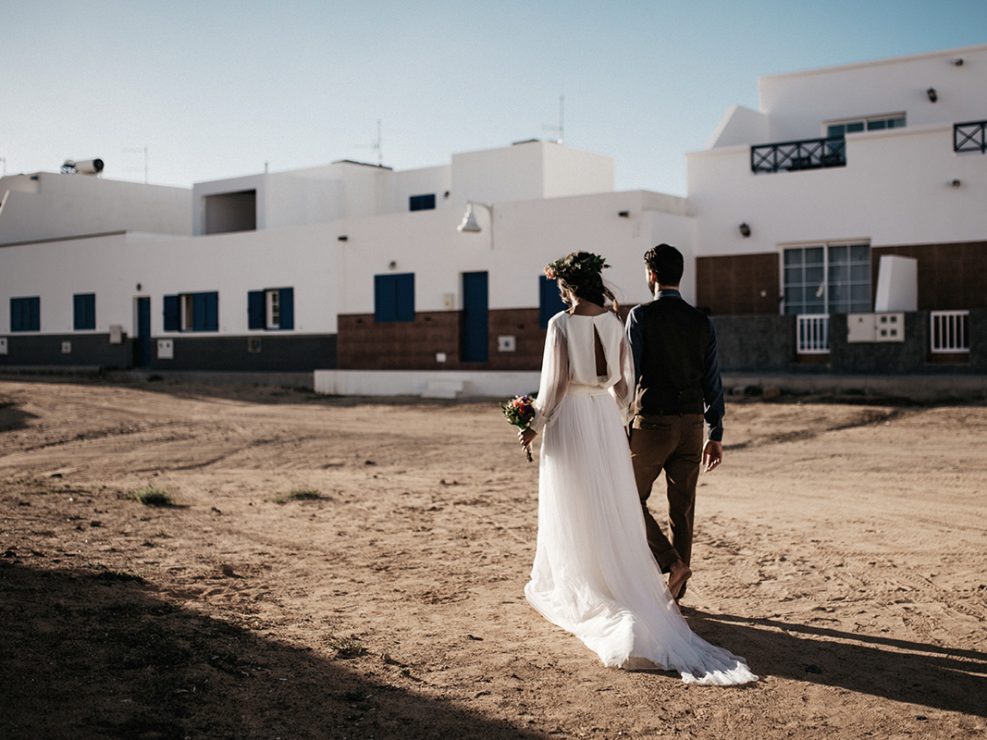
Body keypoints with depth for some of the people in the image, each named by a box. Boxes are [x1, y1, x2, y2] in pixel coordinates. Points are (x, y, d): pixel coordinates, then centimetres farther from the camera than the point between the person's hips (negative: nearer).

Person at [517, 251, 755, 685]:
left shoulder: (562, 324, -13)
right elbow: (624, 383, 8)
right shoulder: (614, 323, 3)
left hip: (571, 419, -5)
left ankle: (580, 595, 13)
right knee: (613, 512, 14)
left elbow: (555, 383, -15)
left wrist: (535, 426, -4)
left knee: (574, 515, 6)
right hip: (606, 421, 5)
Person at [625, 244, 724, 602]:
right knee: (682, 508, 11)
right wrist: (715, 435, 12)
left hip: (653, 423, -5)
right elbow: (712, 382, 6)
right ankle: (674, 592, 18)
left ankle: (671, 562, -6)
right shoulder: (702, 322, 6)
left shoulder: (641, 315, -7)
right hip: (692, 424, 5)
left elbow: (629, 375, -10)